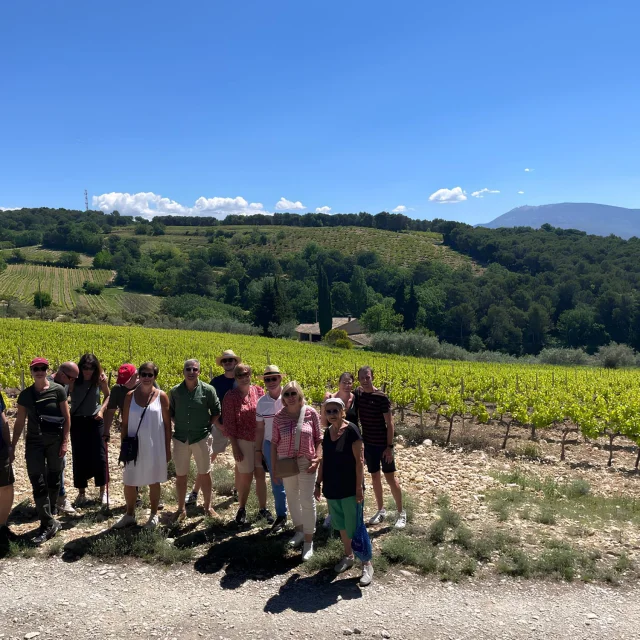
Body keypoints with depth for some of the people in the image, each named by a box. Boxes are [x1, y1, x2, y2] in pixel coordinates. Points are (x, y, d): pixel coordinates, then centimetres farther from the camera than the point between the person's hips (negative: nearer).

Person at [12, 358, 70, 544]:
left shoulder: (57, 390, -6)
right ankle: (49, 523, 1)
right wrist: (12, 446, 6)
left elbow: (66, 417, -3)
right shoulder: (25, 394, 2)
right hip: (34, 442, 2)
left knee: (53, 480, 9)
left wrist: (65, 441, -8)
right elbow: (20, 422, 7)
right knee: (38, 483, -5)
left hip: (55, 441, -1)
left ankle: (48, 519, 28)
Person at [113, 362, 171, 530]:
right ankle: (129, 515, 27)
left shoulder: (162, 396, -5)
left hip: (155, 447, -2)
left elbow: (167, 424, -2)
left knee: (154, 481, 10)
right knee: (129, 482, 9)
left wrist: (167, 448, -2)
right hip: (134, 446, 2)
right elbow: (125, 423, 4)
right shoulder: (130, 396, 0)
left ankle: (154, 515, 26)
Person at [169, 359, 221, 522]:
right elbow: (170, 412, 11)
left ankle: (208, 507, 26)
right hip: (180, 438, 2)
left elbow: (216, 412, 3)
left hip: (201, 437, -1)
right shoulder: (175, 391, -3)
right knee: (180, 475, 11)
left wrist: (207, 426, -2)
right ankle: (181, 509, 26)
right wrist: (179, 425, 1)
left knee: (204, 474, 10)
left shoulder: (208, 390, -8)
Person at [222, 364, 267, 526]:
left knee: (260, 475, 8)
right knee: (246, 476, 5)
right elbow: (229, 423, -7)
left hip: (261, 440, 3)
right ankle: (242, 508, 27)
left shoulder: (259, 391, 0)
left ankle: (263, 508, 24)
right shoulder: (231, 396, -8)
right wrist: (234, 447, -9)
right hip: (243, 441, -2)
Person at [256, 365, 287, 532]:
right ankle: (281, 516, 30)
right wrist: (258, 451, 9)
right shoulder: (262, 402, -1)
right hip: (270, 446, 3)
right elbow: (259, 428, 7)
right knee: (276, 482, 13)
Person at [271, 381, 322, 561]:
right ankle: (299, 530, 37)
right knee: (292, 497, 15)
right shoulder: (279, 416, -4)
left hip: (306, 462, -2)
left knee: (307, 500, -1)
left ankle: (308, 540, 12)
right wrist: (274, 466, 3)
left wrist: (317, 458, -13)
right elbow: (274, 442, 3)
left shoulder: (311, 413, -8)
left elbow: (319, 439, -1)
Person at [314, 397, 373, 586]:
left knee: (354, 527, 0)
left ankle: (367, 565, 14)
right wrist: (318, 483, 12)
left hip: (350, 488, -6)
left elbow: (359, 460, -15)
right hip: (332, 488, 6)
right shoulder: (327, 432, 4)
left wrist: (359, 488, -16)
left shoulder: (351, 430, -15)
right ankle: (348, 556, 36)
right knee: (341, 525, 18)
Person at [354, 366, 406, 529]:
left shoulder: (381, 397, -18)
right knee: (375, 477, 14)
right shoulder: (358, 393, -2)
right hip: (368, 444, 5)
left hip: (383, 444, -5)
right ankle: (381, 510, 30)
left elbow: (389, 423, -14)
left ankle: (401, 512, 17)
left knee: (390, 478, 2)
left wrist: (390, 446, -16)